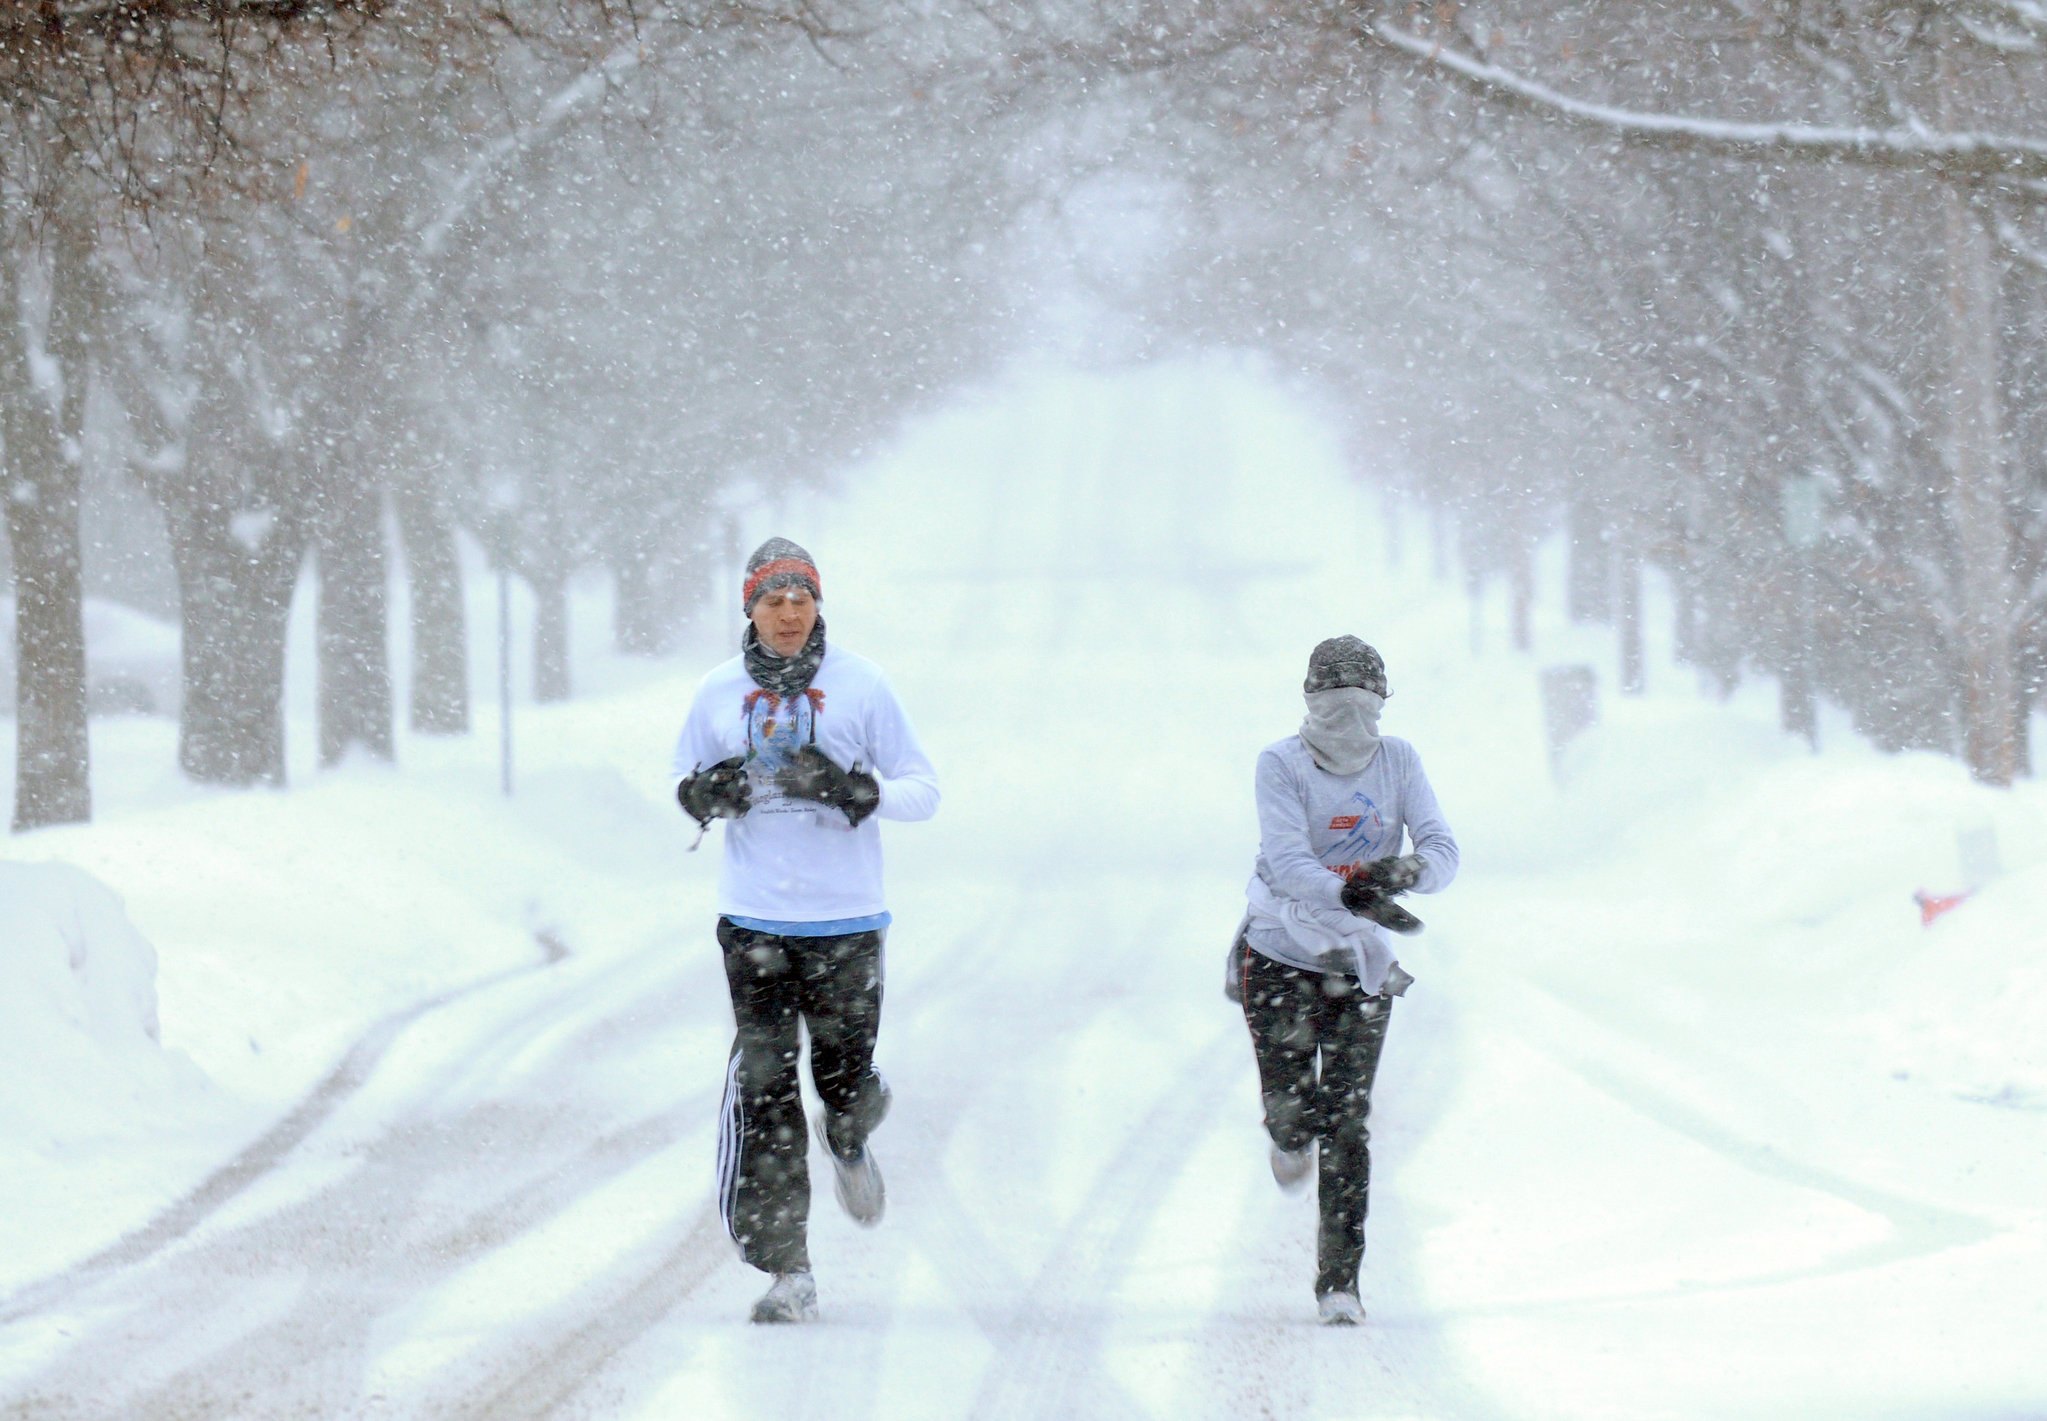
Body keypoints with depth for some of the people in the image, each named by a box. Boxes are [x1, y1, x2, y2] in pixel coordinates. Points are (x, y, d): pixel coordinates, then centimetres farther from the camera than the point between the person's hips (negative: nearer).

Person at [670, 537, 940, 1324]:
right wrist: (704, 793, -5)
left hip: (845, 919, -1)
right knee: (762, 1088, -7)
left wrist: (855, 790, -17)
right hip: (753, 919, 1)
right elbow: (685, 777, 18)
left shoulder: (860, 685, -1)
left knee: (844, 1075, 4)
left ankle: (849, 1141, 44)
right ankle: (787, 1270, -4)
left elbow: (922, 791, 2)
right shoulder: (719, 692, 4)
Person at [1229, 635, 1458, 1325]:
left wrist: (1406, 869, -31)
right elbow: (1288, 861, -23)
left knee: (1346, 1121, -6)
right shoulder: (1281, 764, -11)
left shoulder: (1397, 761, -2)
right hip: (1283, 956, -2)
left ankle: (1340, 1278, -1)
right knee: (1290, 1110, -3)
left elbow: (1442, 848, -8)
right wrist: (1350, 894, -39)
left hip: (1361, 965, 2)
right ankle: (1292, 1138, 37)